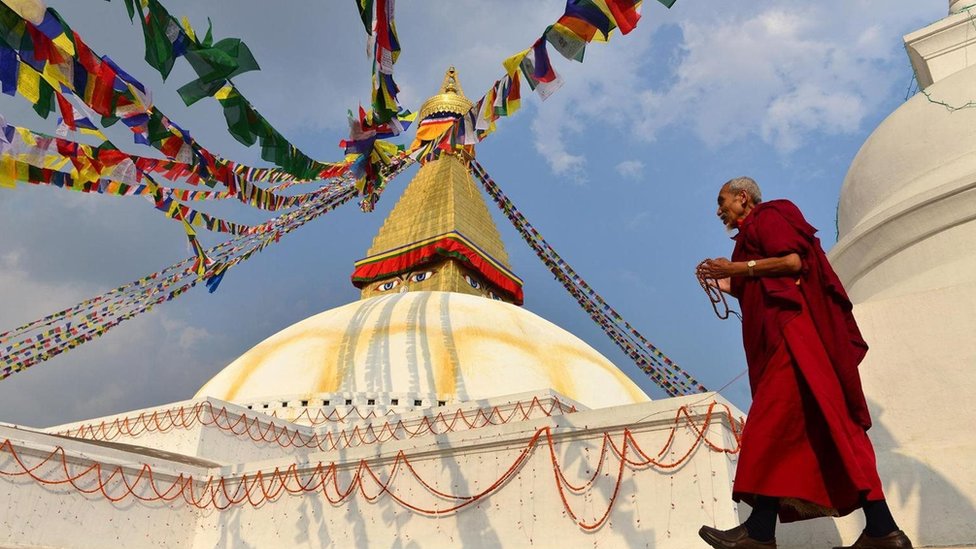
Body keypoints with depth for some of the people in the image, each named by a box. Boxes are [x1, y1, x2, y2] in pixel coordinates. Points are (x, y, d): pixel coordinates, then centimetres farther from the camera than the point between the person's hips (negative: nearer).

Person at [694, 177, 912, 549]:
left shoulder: (766, 216, 5)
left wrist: (737, 268, -9)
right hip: (783, 334, 10)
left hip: (793, 330, -10)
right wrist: (729, 286, 20)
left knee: (771, 421, -18)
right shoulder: (754, 234, 31)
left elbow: (793, 261, -13)